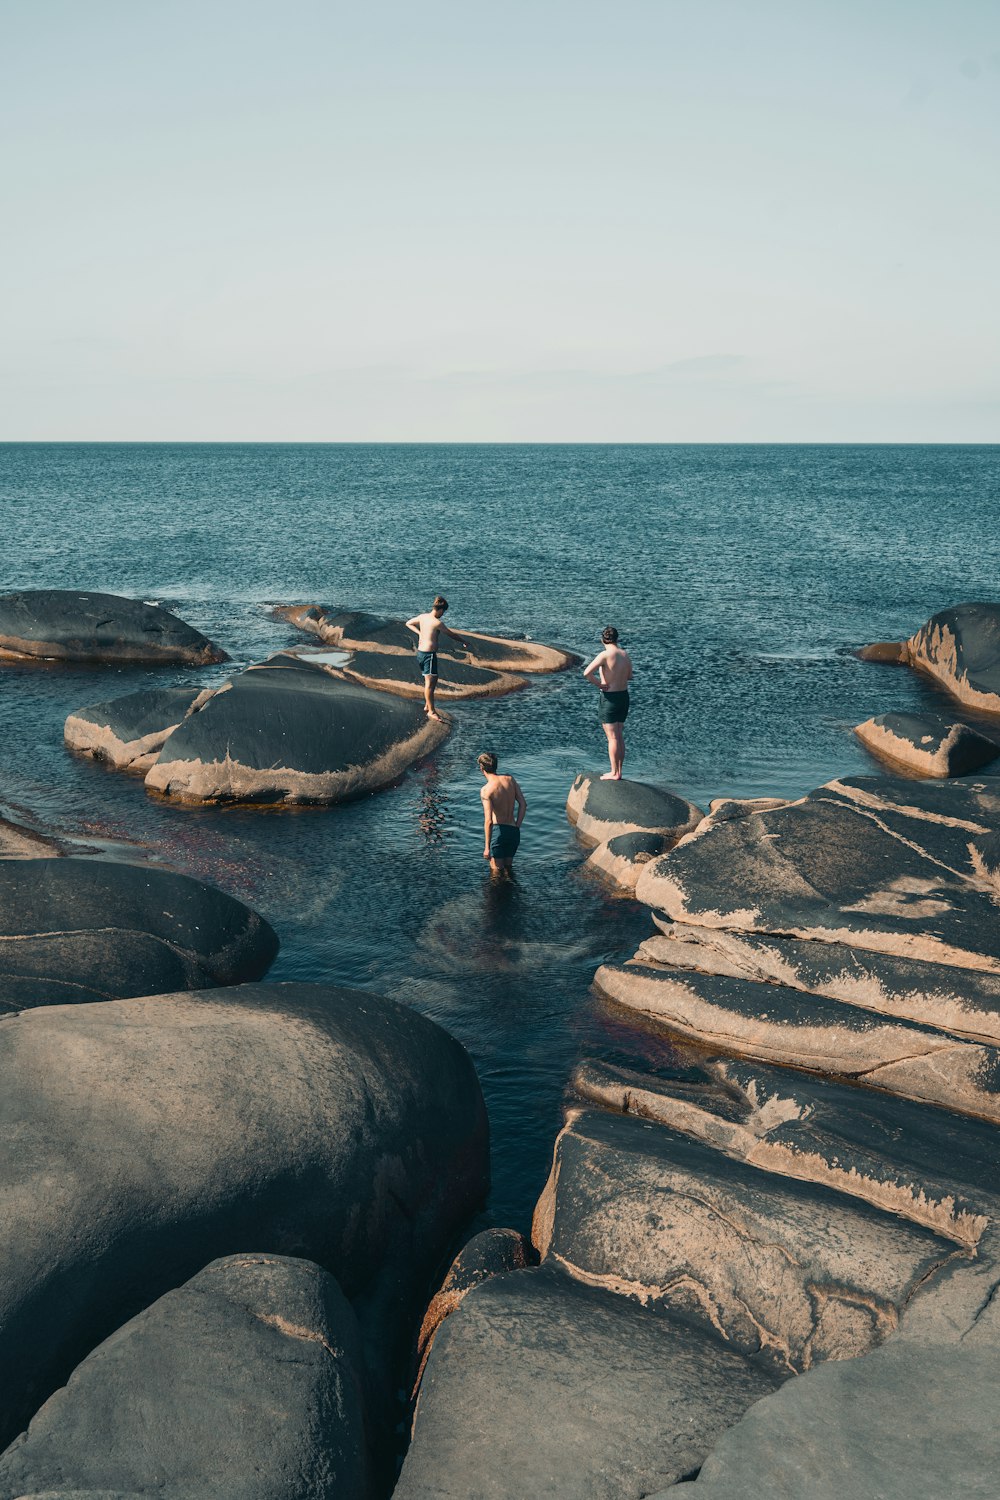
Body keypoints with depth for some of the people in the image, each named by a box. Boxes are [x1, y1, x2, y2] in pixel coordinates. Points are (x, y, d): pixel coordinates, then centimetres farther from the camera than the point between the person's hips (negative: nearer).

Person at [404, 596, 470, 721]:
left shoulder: (422, 617, 5)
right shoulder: (437, 623, -16)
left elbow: (408, 623, 21)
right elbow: (451, 634, -4)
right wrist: (464, 642, 11)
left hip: (420, 651, 9)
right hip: (429, 654, -9)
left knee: (432, 680, 20)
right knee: (430, 682, -6)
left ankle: (427, 706, 28)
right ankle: (431, 711, -3)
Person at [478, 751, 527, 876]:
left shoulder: (486, 790, -13)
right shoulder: (510, 780, 3)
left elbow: (488, 821, -18)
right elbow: (523, 804, 3)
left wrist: (487, 847, -13)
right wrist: (517, 826, 11)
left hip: (498, 830, -5)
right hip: (514, 831, 6)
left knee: (497, 871, 6)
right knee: (508, 869, 22)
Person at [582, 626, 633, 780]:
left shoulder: (604, 655, -17)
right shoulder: (625, 655, 2)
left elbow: (587, 673, -29)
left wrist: (599, 684, -14)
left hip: (609, 698, -6)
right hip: (624, 696, 6)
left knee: (612, 737, -2)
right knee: (619, 736, 13)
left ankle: (614, 773, 2)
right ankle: (618, 771, 19)